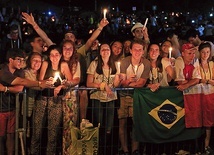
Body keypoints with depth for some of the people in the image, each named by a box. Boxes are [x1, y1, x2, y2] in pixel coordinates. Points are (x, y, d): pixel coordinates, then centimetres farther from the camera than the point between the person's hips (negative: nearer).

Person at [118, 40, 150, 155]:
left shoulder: (146, 63, -9)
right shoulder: (124, 62, -12)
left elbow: (142, 83, -10)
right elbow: (122, 83, -14)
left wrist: (128, 83, -22)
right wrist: (128, 81, -36)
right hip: (124, 95, -1)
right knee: (122, 122, -2)